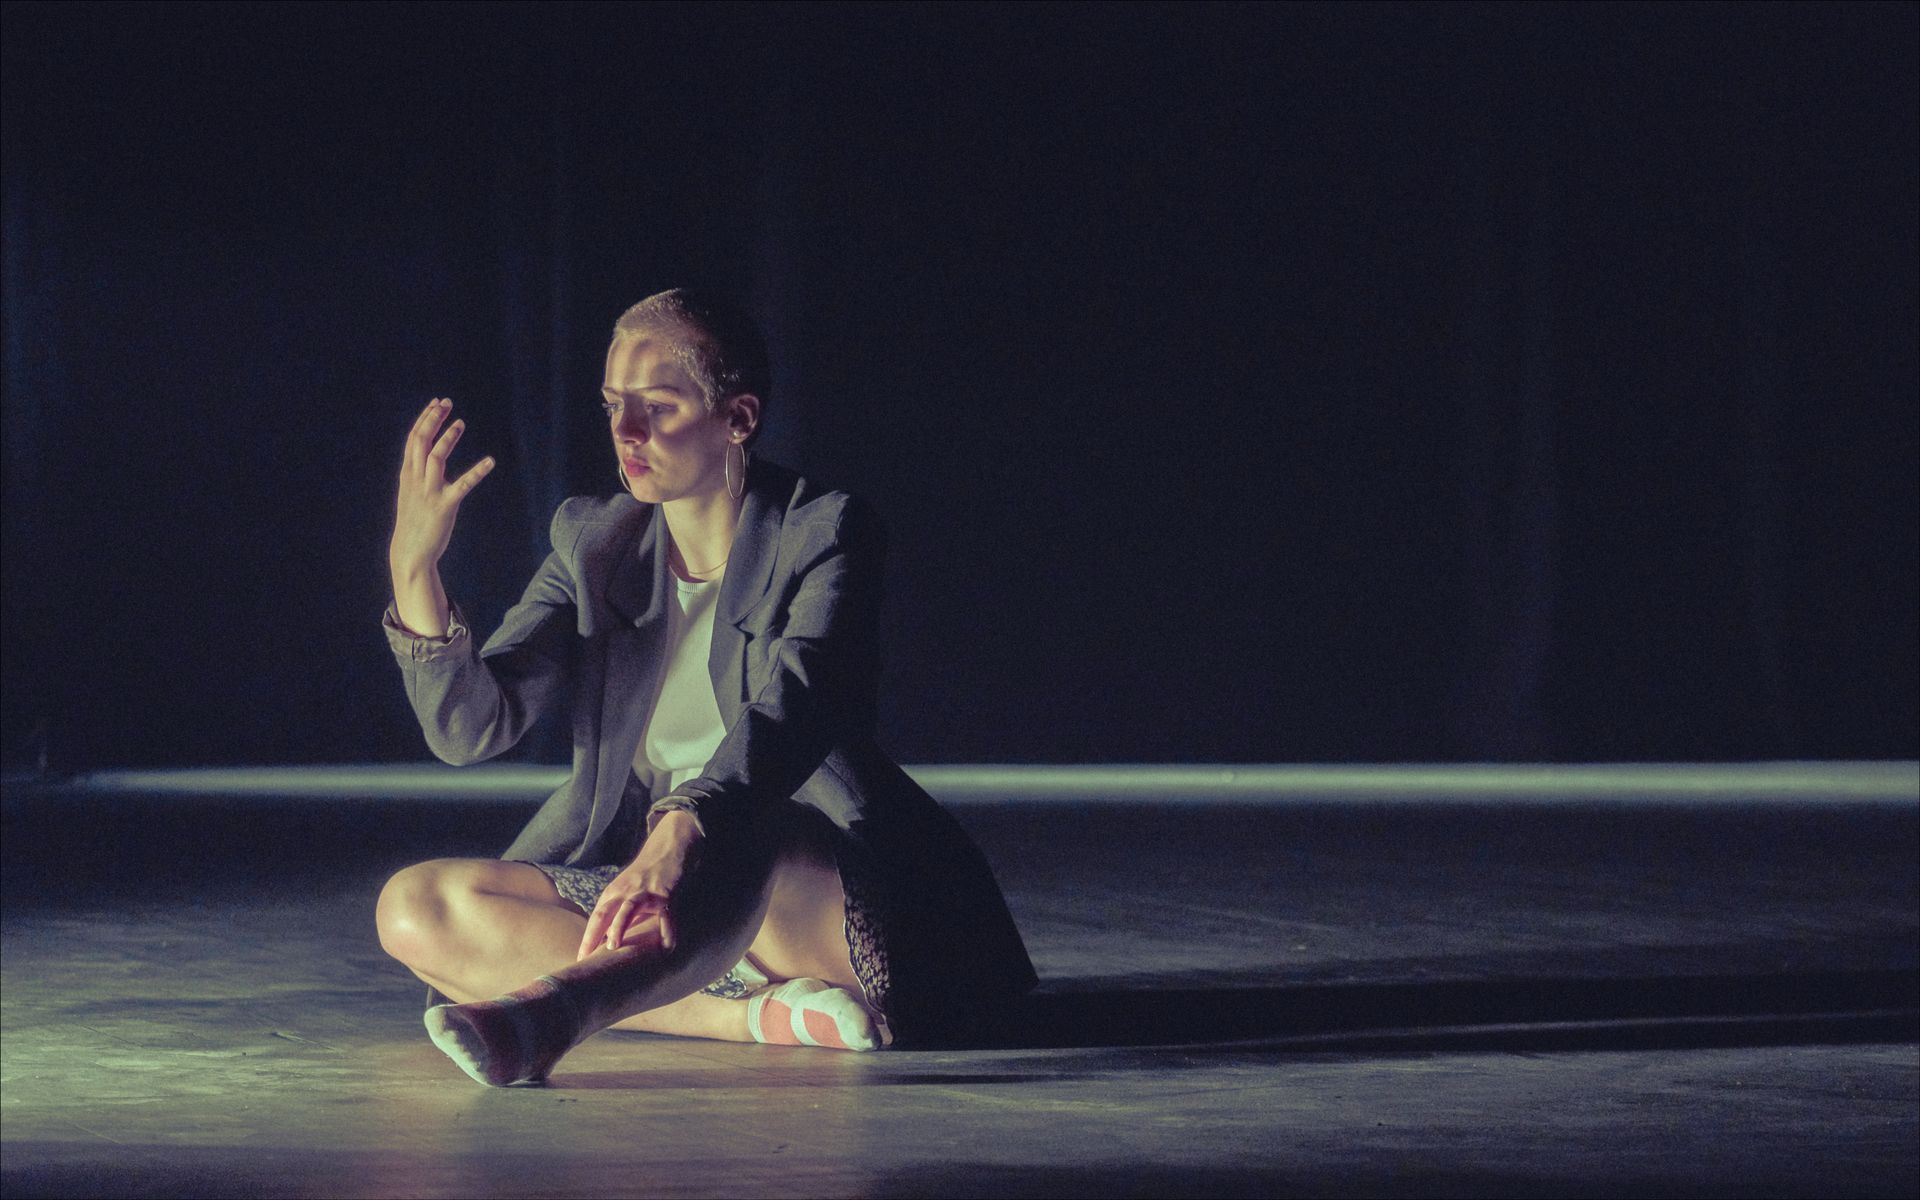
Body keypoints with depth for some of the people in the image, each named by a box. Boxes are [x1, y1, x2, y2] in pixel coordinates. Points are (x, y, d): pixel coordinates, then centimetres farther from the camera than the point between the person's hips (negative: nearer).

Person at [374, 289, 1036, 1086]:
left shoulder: (823, 533, -6)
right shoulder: (592, 542, 9)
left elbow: (789, 712, -27)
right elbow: (471, 727, -1)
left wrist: (683, 834, -47)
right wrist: (413, 565, -18)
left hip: (823, 895, -6)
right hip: (659, 900, 6)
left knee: (742, 836, -40)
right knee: (415, 908, -15)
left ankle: (557, 1004, -67)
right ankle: (770, 1014, -25)